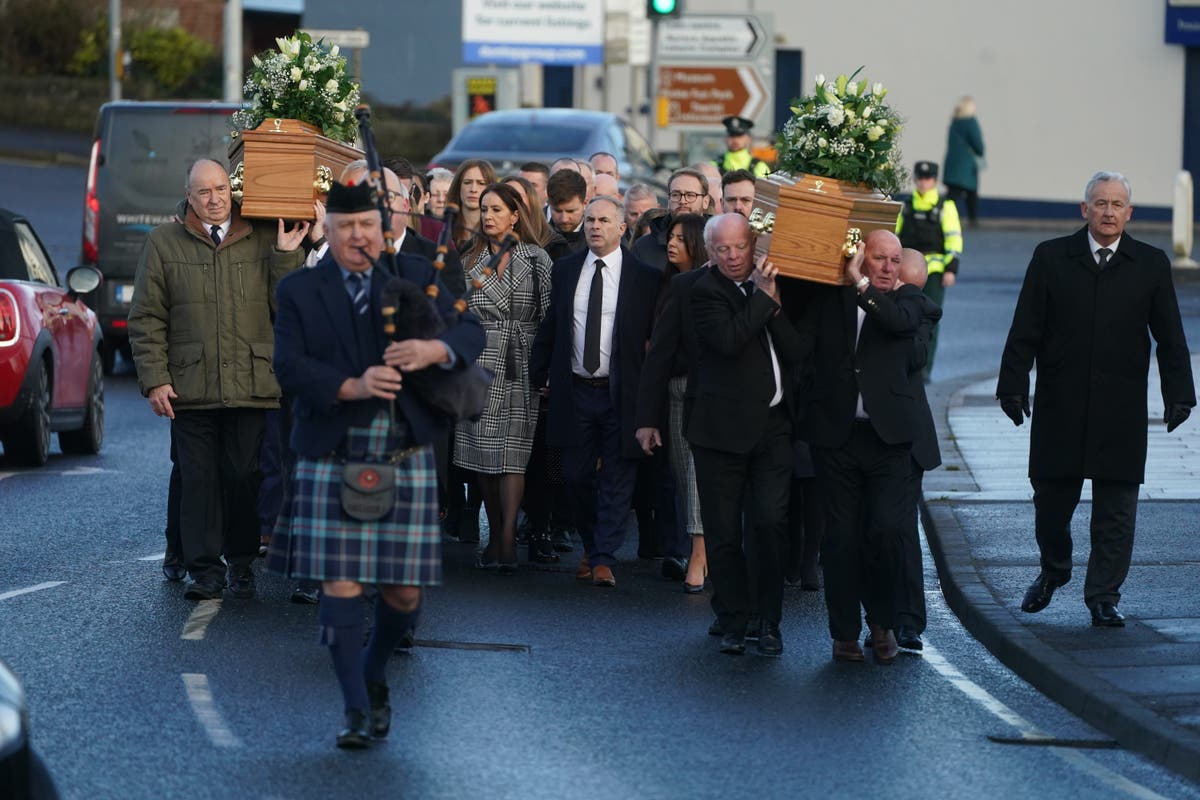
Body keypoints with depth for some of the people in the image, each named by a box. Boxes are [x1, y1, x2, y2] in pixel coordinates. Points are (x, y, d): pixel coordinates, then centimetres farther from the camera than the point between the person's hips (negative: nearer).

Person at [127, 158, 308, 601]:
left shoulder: (263, 239, 8)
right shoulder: (164, 242, 7)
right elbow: (146, 319, 6)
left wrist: (287, 256, -8)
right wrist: (154, 379, -1)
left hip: (252, 385, 0)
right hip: (190, 387, 0)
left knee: (244, 477, 2)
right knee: (198, 478, 0)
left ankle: (241, 564, 13)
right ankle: (204, 568, 5)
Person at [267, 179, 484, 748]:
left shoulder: (416, 277, 9)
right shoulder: (299, 291, 4)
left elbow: (470, 332, 5)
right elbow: (289, 366, -7)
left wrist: (436, 350, -18)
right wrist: (351, 387, -22)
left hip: (406, 461, 2)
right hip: (332, 461, -2)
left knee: (404, 592, 2)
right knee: (340, 583, -7)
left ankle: (374, 676, 30)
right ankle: (356, 709, 0)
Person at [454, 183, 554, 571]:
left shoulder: (536, 258, 3)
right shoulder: (473, 261, 11)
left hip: (519, 366, -3)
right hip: (481, 363, 3)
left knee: (511, 452, -9)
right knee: (483, 453, 2)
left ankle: (507, 542, -12)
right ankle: (495, 538, 10)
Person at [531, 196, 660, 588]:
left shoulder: (644, 276, -4)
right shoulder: (565, 270, 6)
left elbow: (657, 336, -1)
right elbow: (549, 327, 13)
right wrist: (540, 375, 9)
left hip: (621, 393, -3)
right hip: (575, 390, 3)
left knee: (617, 478, -1)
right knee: (577, 474, 8)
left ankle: (604, 560, 3)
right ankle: (591, 548, 27)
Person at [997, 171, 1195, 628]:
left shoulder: (1151, 265, 4)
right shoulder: (1051, 258, 2)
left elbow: (1170, 338, 6)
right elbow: (1025, 330, 2)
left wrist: (1178, 394, -1)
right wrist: (1013, 386, -5)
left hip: (1121, 414, 0)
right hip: (1059, 409, 0)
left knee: (1116, 512, 1)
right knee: (1051, 499, 9)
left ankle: (1104, 598, 10)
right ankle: (1053, 571, 34)